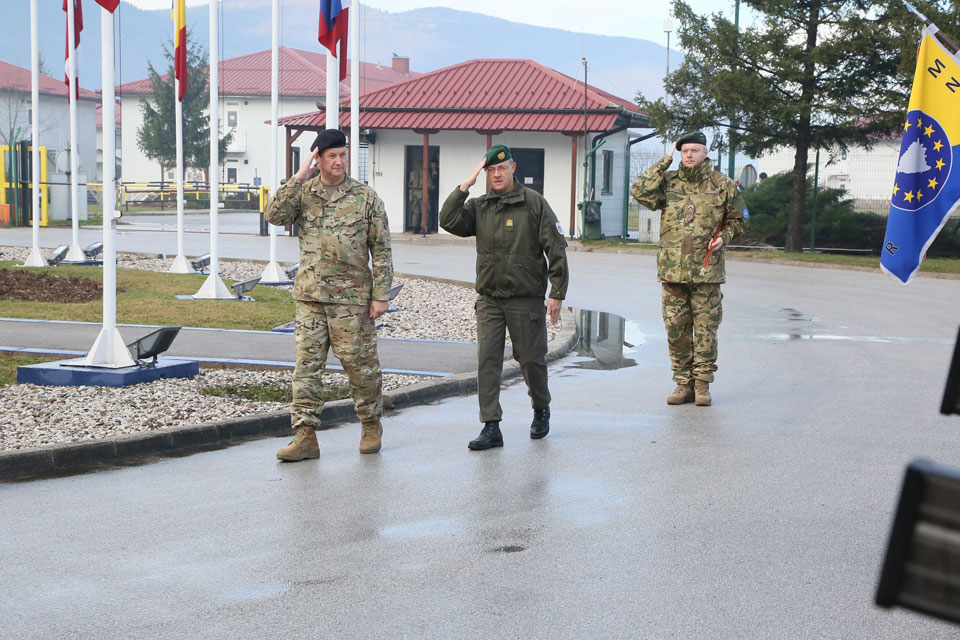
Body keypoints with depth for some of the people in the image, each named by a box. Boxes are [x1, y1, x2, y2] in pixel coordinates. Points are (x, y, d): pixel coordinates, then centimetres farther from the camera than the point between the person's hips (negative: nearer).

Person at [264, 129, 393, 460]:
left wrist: (380, 295, -6)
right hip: (310, 296, 2)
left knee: (360, 363, 4)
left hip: (352, 298, -2)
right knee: (307, 364, -1)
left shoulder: (365, 197, -1)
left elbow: (381, 249, -1)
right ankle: (306, 436, 1)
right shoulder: (303, 193, 7)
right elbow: (274, 215, -11)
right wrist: (299, 178, -14)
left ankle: (371, 425, 24)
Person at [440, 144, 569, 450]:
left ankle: (541, 410, 34)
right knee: (487, 362, -5)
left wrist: (557, 294, -8)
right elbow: (448, 221, -9)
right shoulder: (479, 206, 7)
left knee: (531, 360, 8)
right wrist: (465, 185, -11)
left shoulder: (534, 203, -4)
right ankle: (491, 428, -3)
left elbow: (556, 250, -4)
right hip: (489, 300, 3)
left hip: (526, 299, -3)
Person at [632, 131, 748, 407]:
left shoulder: (722, 185, 5)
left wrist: (724, 237, -5)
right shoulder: (668, 182, 7)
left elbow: (738, 218, 14)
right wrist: (665, 162, -5)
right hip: (673, 270, 2)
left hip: (707, 272, -2)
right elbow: (640, 191, -11)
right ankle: (683, 383, 14)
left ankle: (702, 384, 9)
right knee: (676, 330, 5)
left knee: (705, 330, 1)